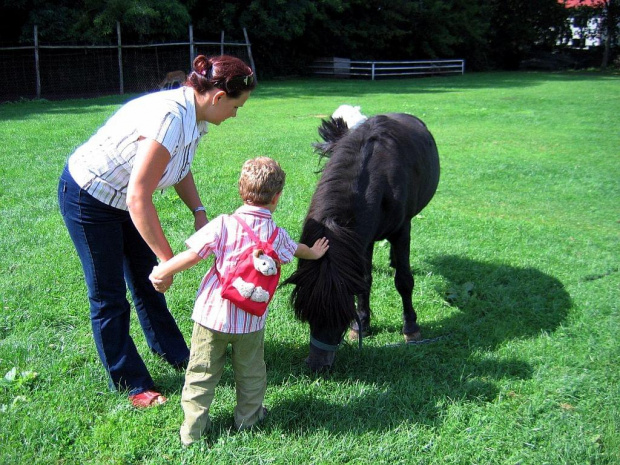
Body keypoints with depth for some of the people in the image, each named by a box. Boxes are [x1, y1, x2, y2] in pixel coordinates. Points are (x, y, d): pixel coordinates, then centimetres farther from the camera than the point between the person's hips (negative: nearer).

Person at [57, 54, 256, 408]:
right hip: (88, 197, -8)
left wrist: (199, 212, -4)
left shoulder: (194, 114, -8)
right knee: (109, 296, 5)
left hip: (121, 197, 9)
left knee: (146, 281, 19)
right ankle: (131, 383, 19)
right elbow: (139, 199, -34)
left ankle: (176, 355, 35)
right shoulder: (169, 119, -35)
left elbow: (181, 167, 10)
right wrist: (169, 259, -28)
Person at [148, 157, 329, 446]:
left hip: (212, 313, -2)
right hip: (251, 320, 2)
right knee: (250, 372, 22)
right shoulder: (277, 234, -2)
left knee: (202, 372, 12)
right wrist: (313, 253, 44)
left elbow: (191, 256, -14)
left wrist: (161, 272, 2)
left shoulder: (223, 225, -13)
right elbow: (297, 249, 21)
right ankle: (248, 417, 37)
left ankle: (192, 429, 19)